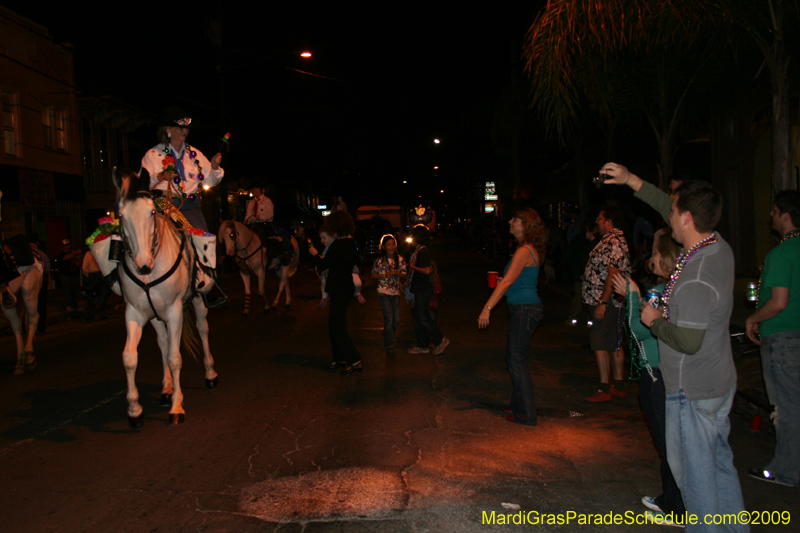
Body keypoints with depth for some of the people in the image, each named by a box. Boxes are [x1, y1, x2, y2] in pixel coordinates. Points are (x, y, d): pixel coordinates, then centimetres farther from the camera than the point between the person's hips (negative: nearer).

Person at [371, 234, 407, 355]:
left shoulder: (400, 259, -1)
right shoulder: (379, 260, -6)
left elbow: (405, 274, 4)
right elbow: (373, 275, 1)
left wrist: (398, 273, -17)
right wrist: (385, 275, -15)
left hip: (396, 292, 3)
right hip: (384, 292, -3)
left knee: (397, 319, 6)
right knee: (389, 319, -8)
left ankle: (388, 337, 33)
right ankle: (389, 345, 4)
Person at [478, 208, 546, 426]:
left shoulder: (524, 251, -17)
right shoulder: (531, 250, 13)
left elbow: (507, 282, -21)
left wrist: (487, 308, -22)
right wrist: (501, 283, 10)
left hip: (525, 310, -10)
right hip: (525, 309, 10)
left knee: (517, 361, -2)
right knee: (514, 358, 18)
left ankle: (525, 415, 7)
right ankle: (518, 406, 30)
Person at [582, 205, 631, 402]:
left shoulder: (613, 242, -17)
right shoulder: (613, 240, 17)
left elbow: (613, 274, -24)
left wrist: (602, 302, -25)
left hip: (605, 303, -11)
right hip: (610, 303, 11)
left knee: (600, 345, -7)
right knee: (614, 345, 14)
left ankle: (604, 390, -2)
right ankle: (619, 386, 22)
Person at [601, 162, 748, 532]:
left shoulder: (695, 279, -29)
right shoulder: (718, 247, -1)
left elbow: (688, 341, -29)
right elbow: (667, 207, 10)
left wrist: (655, 321, -12)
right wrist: (631, 180, 11)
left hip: (693, 391, -9)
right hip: (721, 382, 9)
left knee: (693, 469, 6)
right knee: (719, 461, 22)